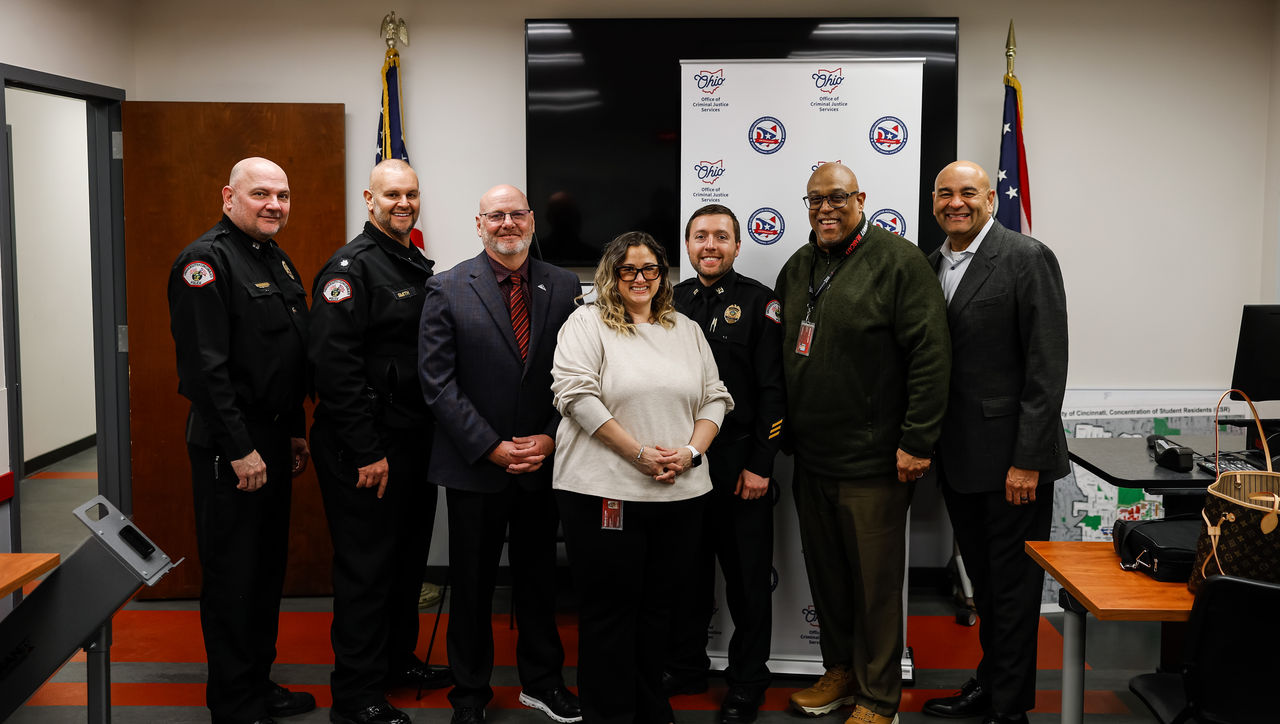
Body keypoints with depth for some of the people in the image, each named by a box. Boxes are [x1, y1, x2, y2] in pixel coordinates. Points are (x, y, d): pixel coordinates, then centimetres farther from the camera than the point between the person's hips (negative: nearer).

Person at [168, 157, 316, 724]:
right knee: (232, 575, 1)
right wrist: (240, 449, -21)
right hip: (229, 447, -9)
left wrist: (295, 432, 17)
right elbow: (207, 367, -21)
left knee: (267, 569, 16)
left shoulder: (278, 261, 14)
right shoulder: (207, 261, -14)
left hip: (273, 440, 9)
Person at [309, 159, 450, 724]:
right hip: (367, 449, -9)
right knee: (366, 567, -1)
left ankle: (397, 658, 37)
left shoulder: (420, 268, 14)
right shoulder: (352, 266, -13)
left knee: (408, 556, 19)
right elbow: (334, 364, -20)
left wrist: (433, 434, 14)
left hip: (415, 442, 9)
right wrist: (367, 452, -21)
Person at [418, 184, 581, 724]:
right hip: (475, 466, -2)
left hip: (543, 461, 2)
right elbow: (437, 380, -8)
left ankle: (541, 681, 33)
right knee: (472, 583, 10)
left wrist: (549, 440, -9)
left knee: (538, 577, 15)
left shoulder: (564, 287, 3)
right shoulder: (447, 289, -4)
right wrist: (491, 447, -14)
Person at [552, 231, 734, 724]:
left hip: (680, 494, 5)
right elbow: (577, 395, -12)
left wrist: (690, 451, -5)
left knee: (657, 605, 13)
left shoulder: (687, 330, 16)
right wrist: (639, 453, -15)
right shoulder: (587, 324, 0)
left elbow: (714, 399, 14)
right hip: (605, 491, -4)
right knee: (609, 609, 4)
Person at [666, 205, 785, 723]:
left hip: (740, 464, -4)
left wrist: (761, 465, -11)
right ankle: (687, 667, 30)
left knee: (747, 578, 5)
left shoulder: (759, 302, -4)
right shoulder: (673, 301, 9)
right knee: (688, 570, 14)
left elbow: (773, 390, -7)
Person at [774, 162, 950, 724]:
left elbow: (931, 354, -14)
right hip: (811, 457, 7)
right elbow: (780, 355, 22)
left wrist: (917, 441, -17)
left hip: (873, 462, -7)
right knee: (825, 573, 18)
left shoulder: (898, 260, -9)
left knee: (875, 581, 3)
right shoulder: (798, 268, 13)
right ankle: (840, 669, 35)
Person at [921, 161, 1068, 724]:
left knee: (1013, 586, 4)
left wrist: (1027, 460, -18)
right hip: (957, 456, 7)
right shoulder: (931, 266, 10)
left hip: (1012, 458, -7)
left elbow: (1047, 366, -15)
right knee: (983, 582, 19)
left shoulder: (1028, 259, -11)